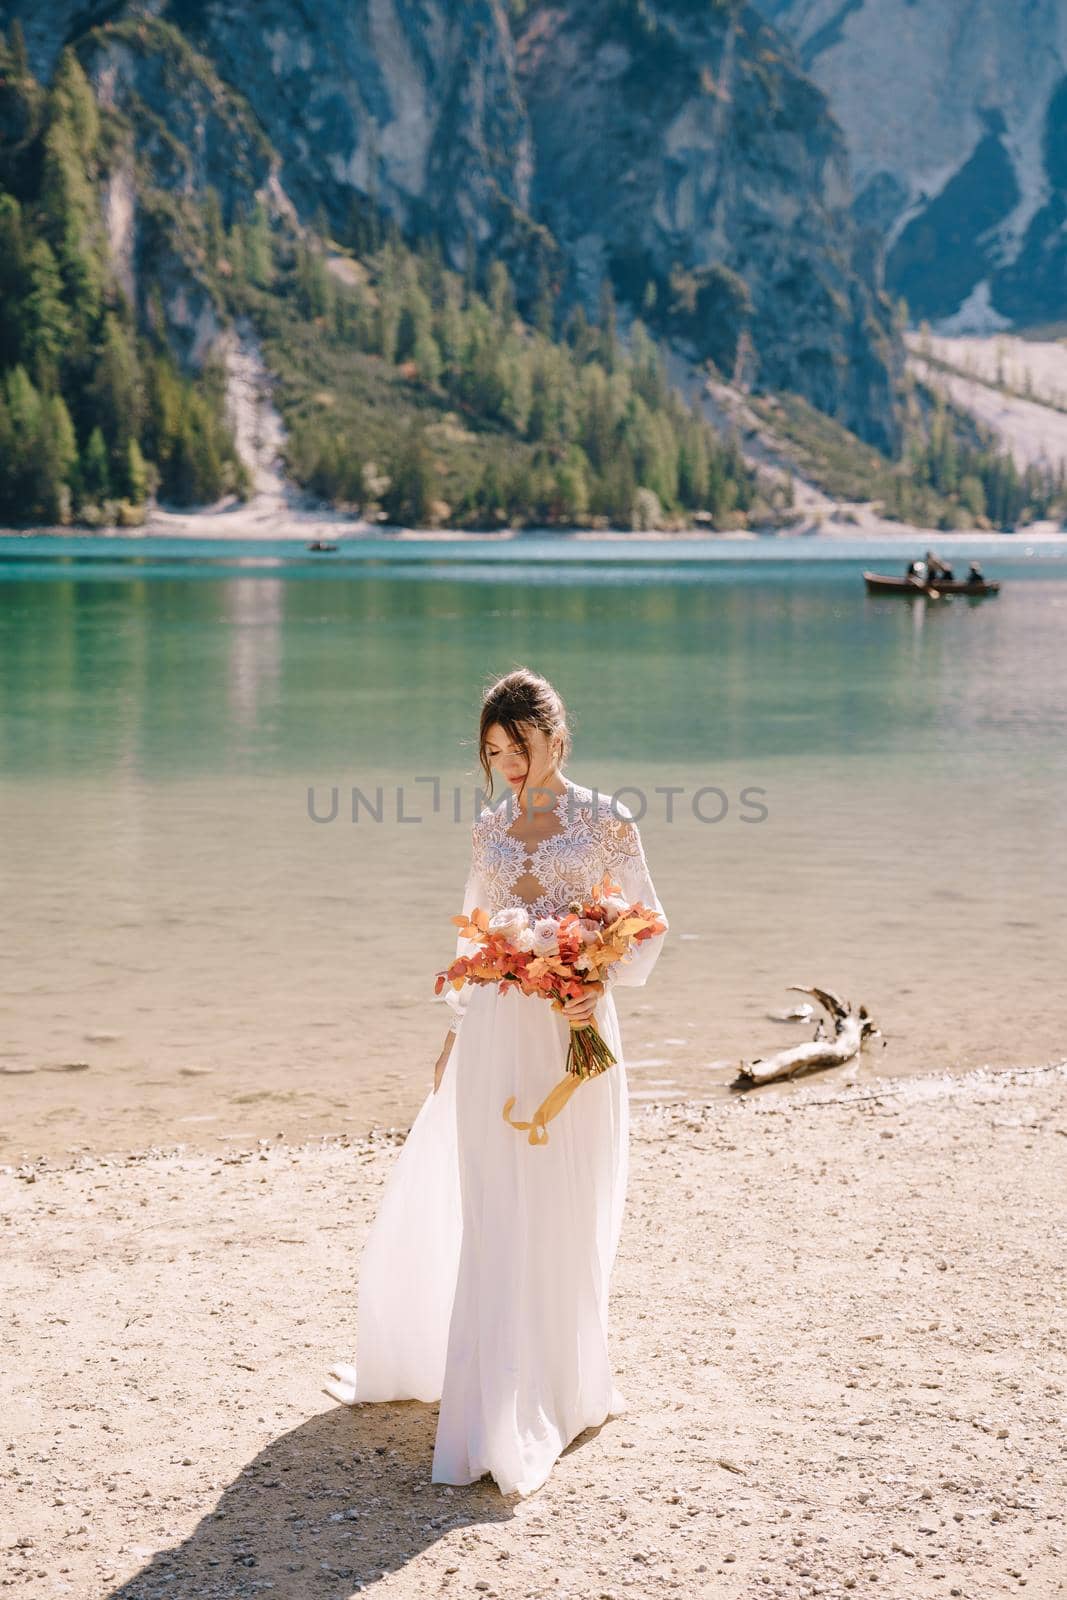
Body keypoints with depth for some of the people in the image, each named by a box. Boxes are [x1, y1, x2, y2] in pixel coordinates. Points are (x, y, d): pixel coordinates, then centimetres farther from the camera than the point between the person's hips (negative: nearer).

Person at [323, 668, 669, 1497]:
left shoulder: (606, 821, -3)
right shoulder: (492, 825, 10)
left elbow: (648, 926, 0)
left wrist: (602, 988, -17)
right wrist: (455, 1030, 13)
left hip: (569, 1034, -4)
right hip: (493, 1033, 4)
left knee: (559, 1216, 2)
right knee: (489, 1218, 8)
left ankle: (560, 1390, 17)